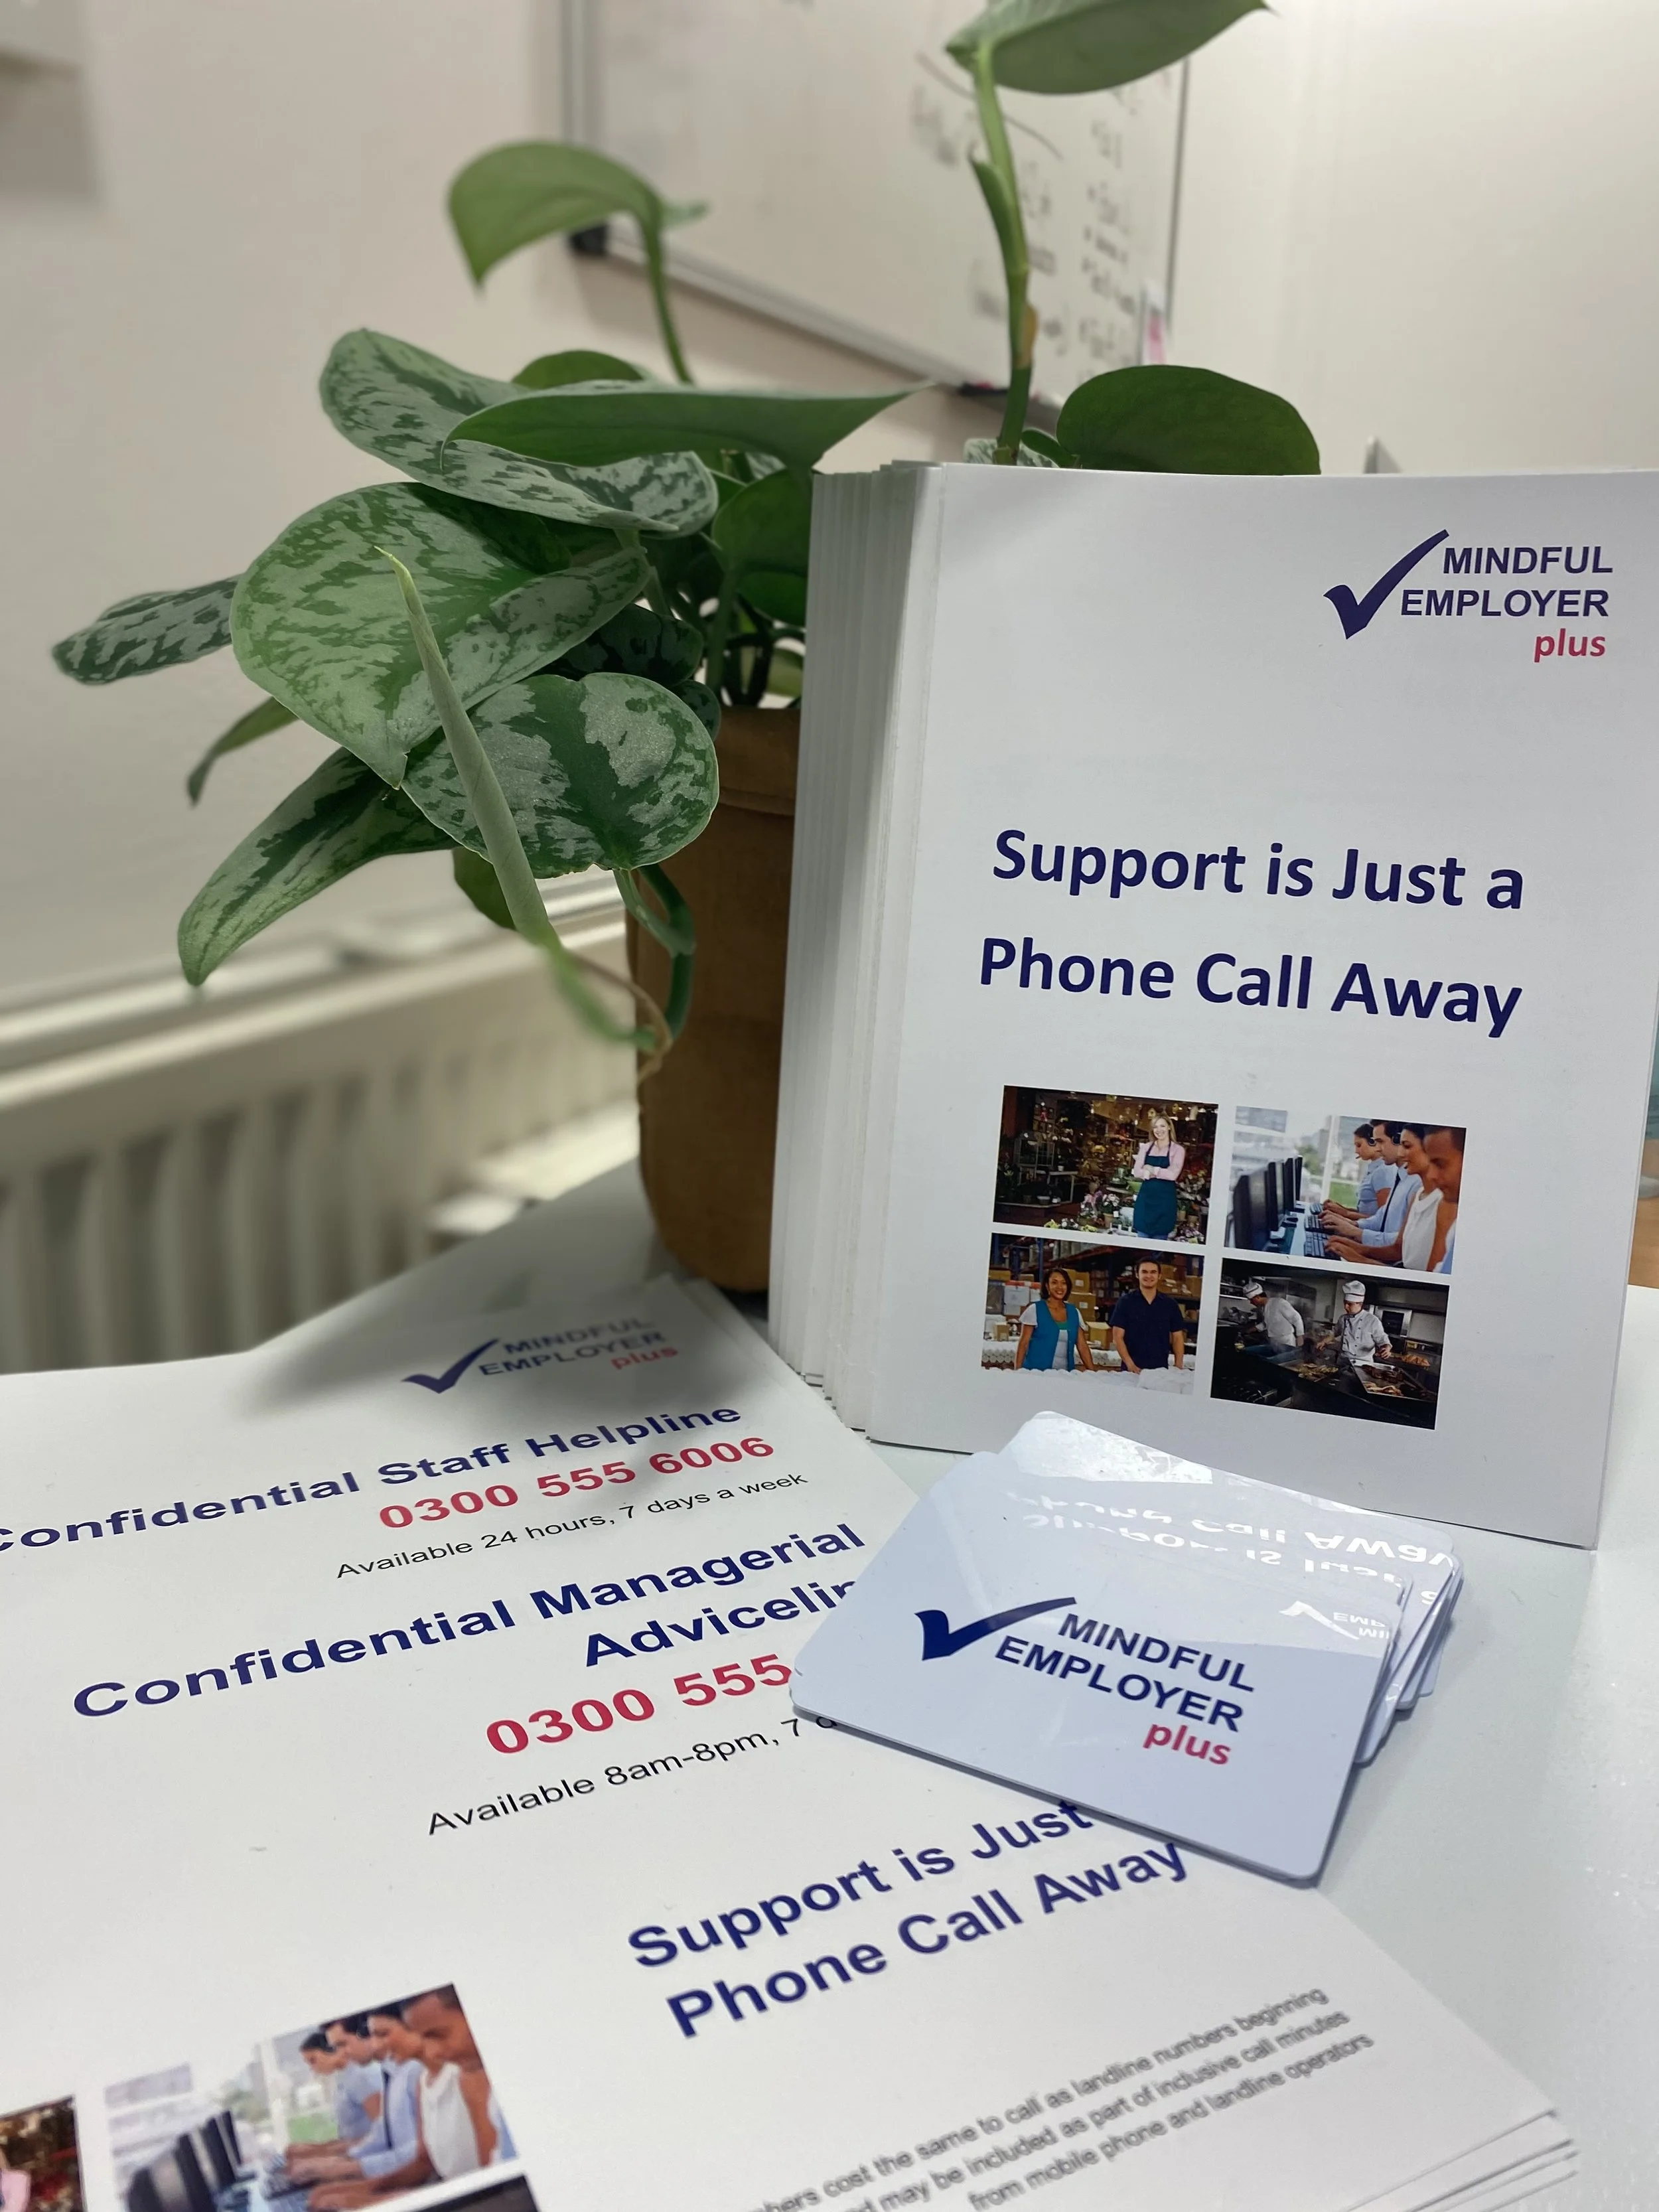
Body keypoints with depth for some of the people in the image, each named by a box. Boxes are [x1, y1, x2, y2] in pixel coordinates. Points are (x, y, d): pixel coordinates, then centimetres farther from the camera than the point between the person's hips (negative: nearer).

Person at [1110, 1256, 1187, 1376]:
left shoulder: (1170, 1304, 7)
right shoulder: (1126, 1302, 0)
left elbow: (1178, 1337, 10)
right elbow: (1118, 1337, -3)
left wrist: (1178, 1367, -3)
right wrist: (1130, 1365, -14)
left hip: (1161, 1370, 2)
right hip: (1133, 1370, -2)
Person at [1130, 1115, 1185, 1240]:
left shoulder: (1178, 1150, -2)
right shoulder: (1146, 1147, 8)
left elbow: (1173, 1174, -14)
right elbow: (1136, 1172, -1)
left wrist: (1151, 1170, -5)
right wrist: (1160, 1172, -11)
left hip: (1165, 1198, -3)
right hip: (1146, 1196, 3)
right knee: (1142, 1237, 5)